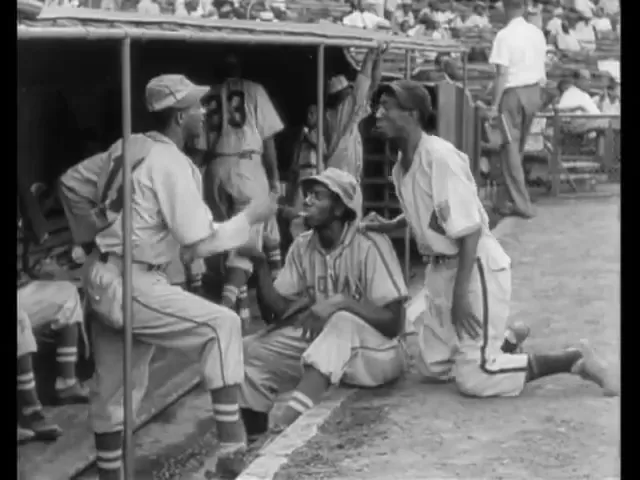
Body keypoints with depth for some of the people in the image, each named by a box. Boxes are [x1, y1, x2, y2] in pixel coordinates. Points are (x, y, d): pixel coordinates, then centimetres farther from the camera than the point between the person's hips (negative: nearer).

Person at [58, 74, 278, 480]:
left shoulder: (129, 147, 9)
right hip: (129, 285, -9)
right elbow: (200, 244, -18)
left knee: (113, 387, 16)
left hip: (102, 276, 9)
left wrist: (92, 238, 23)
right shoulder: (172, 165, -16)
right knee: (222, 325, -6)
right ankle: (231, 446, -9)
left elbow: (71, 184, 18)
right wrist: (251, 217, -6)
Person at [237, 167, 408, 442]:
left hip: (372, 352, -6)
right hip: (319, 346, 6)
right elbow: (280, 310, -1)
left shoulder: (370, 246, -16)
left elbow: (394, 323, -19)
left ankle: (287, 427, -51)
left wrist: (341, 301, -31)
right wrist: (259, 264, -15)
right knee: (251, 351, -15)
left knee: (342, 322, -38)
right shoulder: (302, 247, 1)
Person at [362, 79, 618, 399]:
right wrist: (386, 226, 3)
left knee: (474, 379, -12)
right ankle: (508, 339, 33)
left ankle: (574, 360, 1)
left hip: (476, 265, -9)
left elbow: (469, 229, -23)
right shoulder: (400, 166, 4)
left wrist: (460, 294, -24)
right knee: (432, 367, 15)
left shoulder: (440, 156, -23)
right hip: (440, 267, 9)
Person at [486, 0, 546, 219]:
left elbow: (502, 74, -16)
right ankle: (507, 200, 23)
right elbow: (541, 70, 9)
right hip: (533, 92, 6)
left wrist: (495, 105, -13)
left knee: (510, 149, 1)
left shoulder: (505, 36, -14)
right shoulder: (537, 33, 5)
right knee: (518, 148, 15)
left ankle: (522, 204, 0)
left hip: (512, 93, -6)